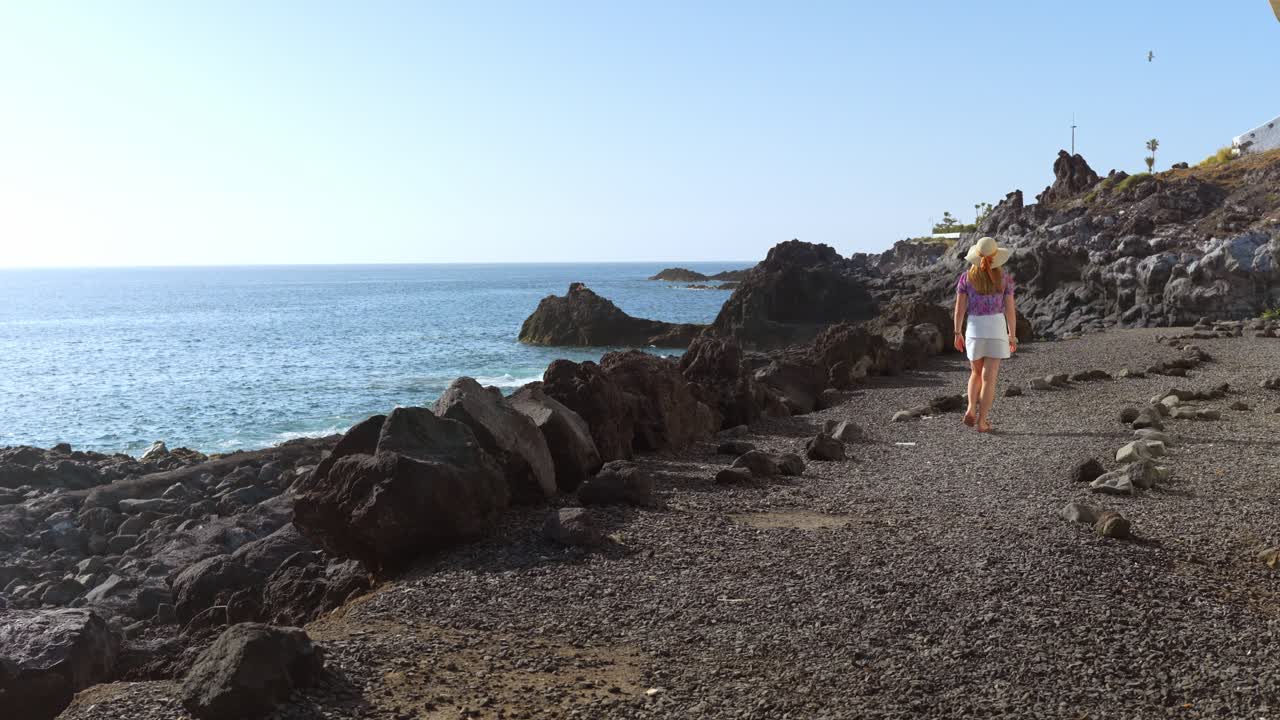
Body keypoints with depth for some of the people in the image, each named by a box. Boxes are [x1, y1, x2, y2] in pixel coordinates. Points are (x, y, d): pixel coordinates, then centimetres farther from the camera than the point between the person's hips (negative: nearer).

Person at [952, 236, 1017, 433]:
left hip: (974, 329, 1)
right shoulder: (1004, 278, -2)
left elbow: (959, 307, -2)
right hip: (997, 328, -1)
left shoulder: (966, 277, 0)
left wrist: (957, 333, 6)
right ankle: (982, 422, -3)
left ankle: (971, 410, -1)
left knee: (976, 372, 20)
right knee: (989, 377, 1)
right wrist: (1013, 336, 8)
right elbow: (1010, 310, -1)